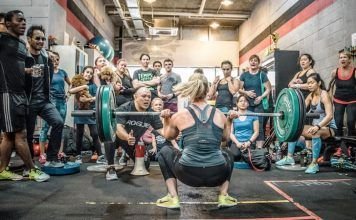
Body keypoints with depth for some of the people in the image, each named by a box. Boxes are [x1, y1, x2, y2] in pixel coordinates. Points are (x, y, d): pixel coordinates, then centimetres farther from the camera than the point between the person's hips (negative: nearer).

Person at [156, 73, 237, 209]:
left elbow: (168, 137, 21)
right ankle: (223, 197, 20)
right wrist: (230, 120, 34)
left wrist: (166, 119, 30)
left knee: (165, 151, 26)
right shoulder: (219, 115, 7)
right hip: (217, 175, 3)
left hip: (189, 174, -2)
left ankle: (173, 198, 17)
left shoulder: (180, 115, 2)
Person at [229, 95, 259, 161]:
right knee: (235, 155, -32)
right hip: (236, 143, 1)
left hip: (249, 143, 0)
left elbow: (256, 132, 7)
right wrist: (237, 142, -8)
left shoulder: (253, 115, 11)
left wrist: (249, 142, -8)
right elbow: (231, 133, 8)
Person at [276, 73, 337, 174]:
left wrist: (318, 126, -39)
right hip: (316, 126, 8)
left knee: (315, 132, -38)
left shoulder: (324, 95, -15)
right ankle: (289, 157, 2)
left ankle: (314, 163, -29)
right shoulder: (310, 96, 5)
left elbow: (330, 116, -26)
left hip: (328, 127, -8)